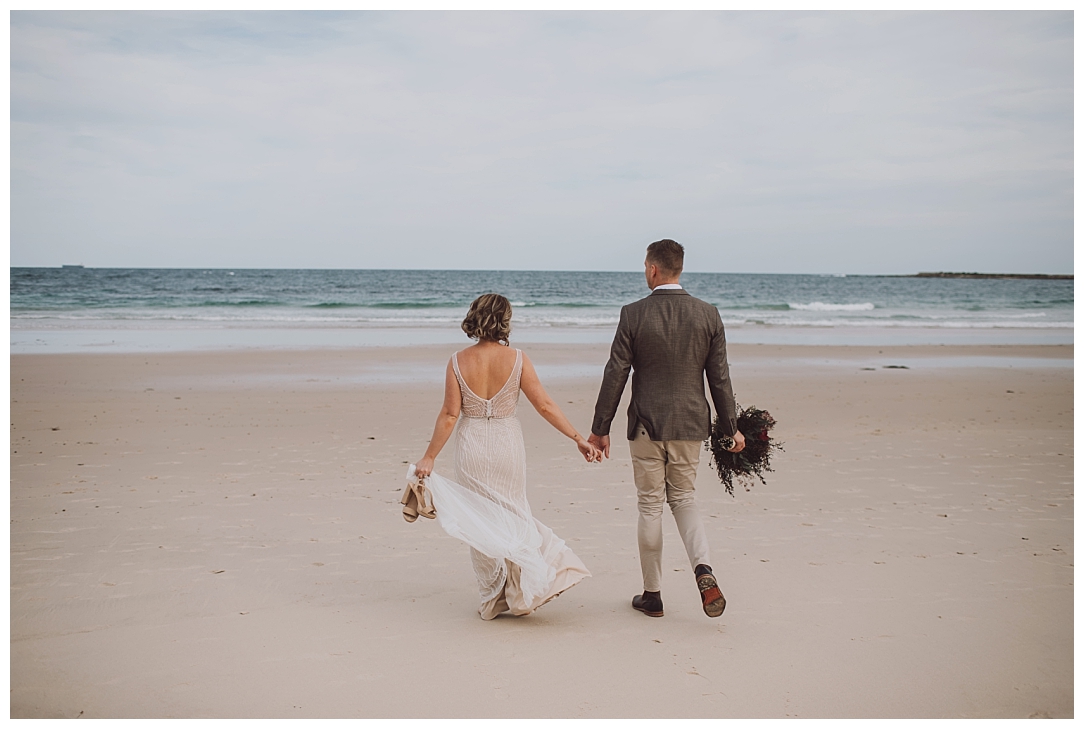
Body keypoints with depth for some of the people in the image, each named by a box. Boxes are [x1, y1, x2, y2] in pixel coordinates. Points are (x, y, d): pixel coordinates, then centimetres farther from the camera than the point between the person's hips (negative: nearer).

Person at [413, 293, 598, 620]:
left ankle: (494, 598, 17)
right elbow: (545, 405, -10)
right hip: (507, 446, 0)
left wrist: (429, 457, -2)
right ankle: (521, 590, 8)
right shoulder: (516, 359, -9)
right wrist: (578, 438, -5)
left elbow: (449, 415, -9)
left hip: (471, 449, 0)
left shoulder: (458, 362, -8)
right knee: (512, 515, 16)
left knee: (480, 521, 11)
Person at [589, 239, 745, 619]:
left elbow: (615, 375, -7)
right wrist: (731, 427, 10)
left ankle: (652, 594, 18)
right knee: (683, 498, 18)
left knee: (650, 505, 9)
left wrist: (600, 428, 0)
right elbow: (719, 378, 1)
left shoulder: (633, 314, -9)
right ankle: (703, 569, -5)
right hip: (690, 423, 3)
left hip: (646, 424, -2)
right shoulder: (708, 314, -2)